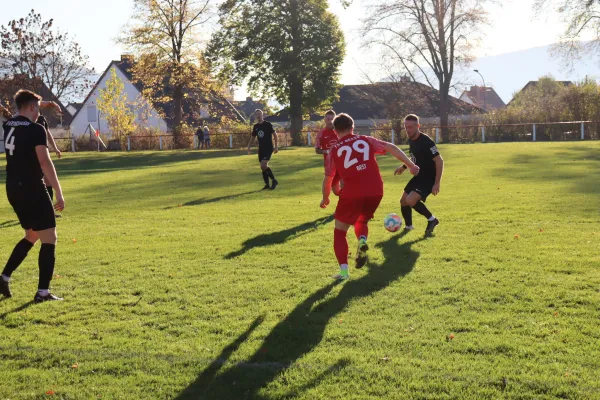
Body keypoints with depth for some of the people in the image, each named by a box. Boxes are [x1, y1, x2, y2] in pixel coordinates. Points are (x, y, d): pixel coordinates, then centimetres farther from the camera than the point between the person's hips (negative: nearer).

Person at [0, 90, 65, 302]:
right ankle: (43, 292, -2)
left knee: (31, 235, 23)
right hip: (32, 190, -8)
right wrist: (59, 193, -21)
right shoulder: (36, 129, -14)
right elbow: (45, 162, -22)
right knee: (49, 237, 0)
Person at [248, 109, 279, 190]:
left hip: (268, 148, -6)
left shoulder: (268, 124, -6)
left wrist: (276, 146, -9)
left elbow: (275, 135, -4)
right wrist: (248, 147, 7)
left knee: (263, 165, -20)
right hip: (261, 149, 6)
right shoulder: (255, 126, 8)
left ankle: (274, 180, -7)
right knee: (263, 167, 6)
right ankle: (267, 184, 16)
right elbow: (252, 137, 18)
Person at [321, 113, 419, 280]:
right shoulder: (366, 140, 13)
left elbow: (328, 179, 10)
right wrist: (410, 165, 13)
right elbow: (391, 148, 9)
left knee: (340, 231, 12)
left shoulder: (335, 150, 7)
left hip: (352, 194, -3)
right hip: (375, 191, 3)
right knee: (361, 221, 30)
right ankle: (362, 241, -4)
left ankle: (343, 271, -4)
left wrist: (325, 199, 26)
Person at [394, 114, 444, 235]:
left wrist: (437, 183, -26)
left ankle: (432, 220, -4)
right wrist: (404, 167, 20)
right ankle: (408, 226, 37)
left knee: (410, 200, -24)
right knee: (403, 201, 14)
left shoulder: (426, 142, -25)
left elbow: (439, 161, -24)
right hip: (419, 176, 9)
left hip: (429, 178, -9)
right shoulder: (411, 140, 2)